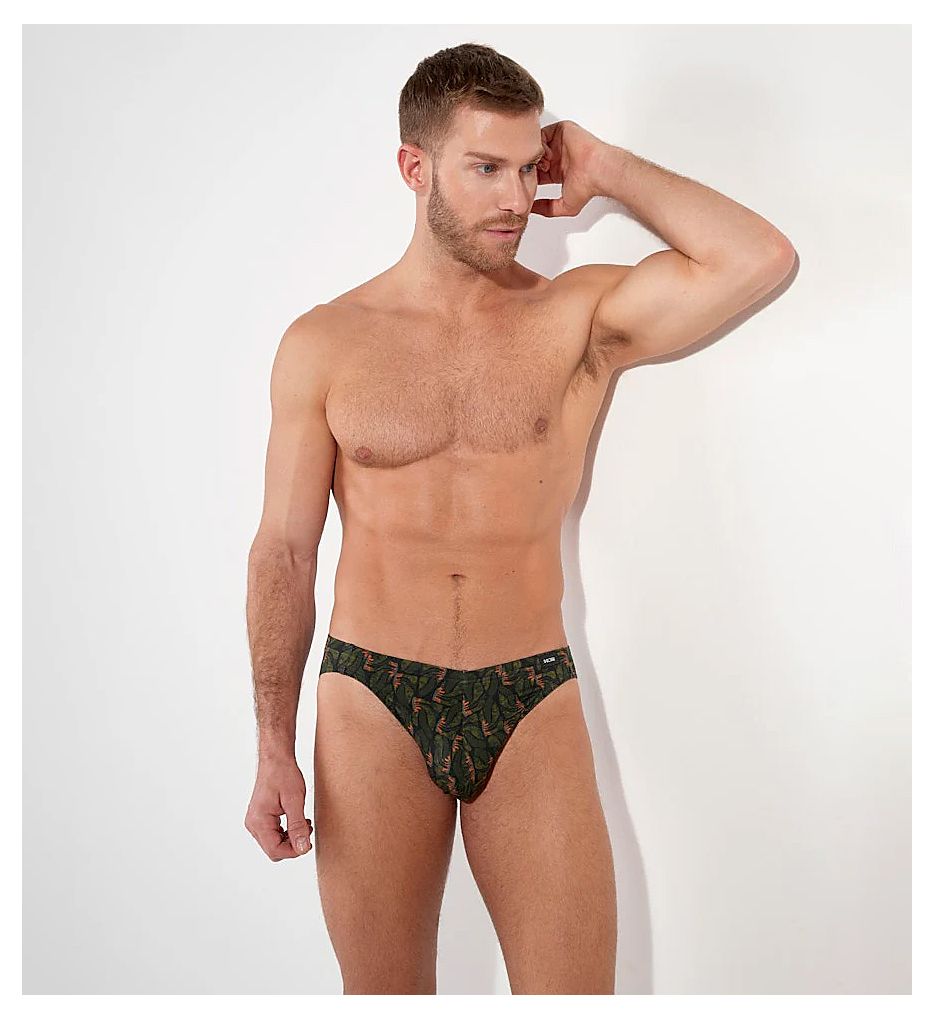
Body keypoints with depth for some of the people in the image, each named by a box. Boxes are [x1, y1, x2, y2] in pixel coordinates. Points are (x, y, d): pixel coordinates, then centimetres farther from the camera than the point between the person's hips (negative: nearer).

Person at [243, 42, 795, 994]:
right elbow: (284, 551, 3)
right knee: (382, 992, 14)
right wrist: (274, 749, 0)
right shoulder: (323, 343, 1)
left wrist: (603, 168, -4)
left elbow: (760, 257, -13)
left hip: (531, 704, 0)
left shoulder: (579, 316, 1)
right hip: (375, 706, 0)